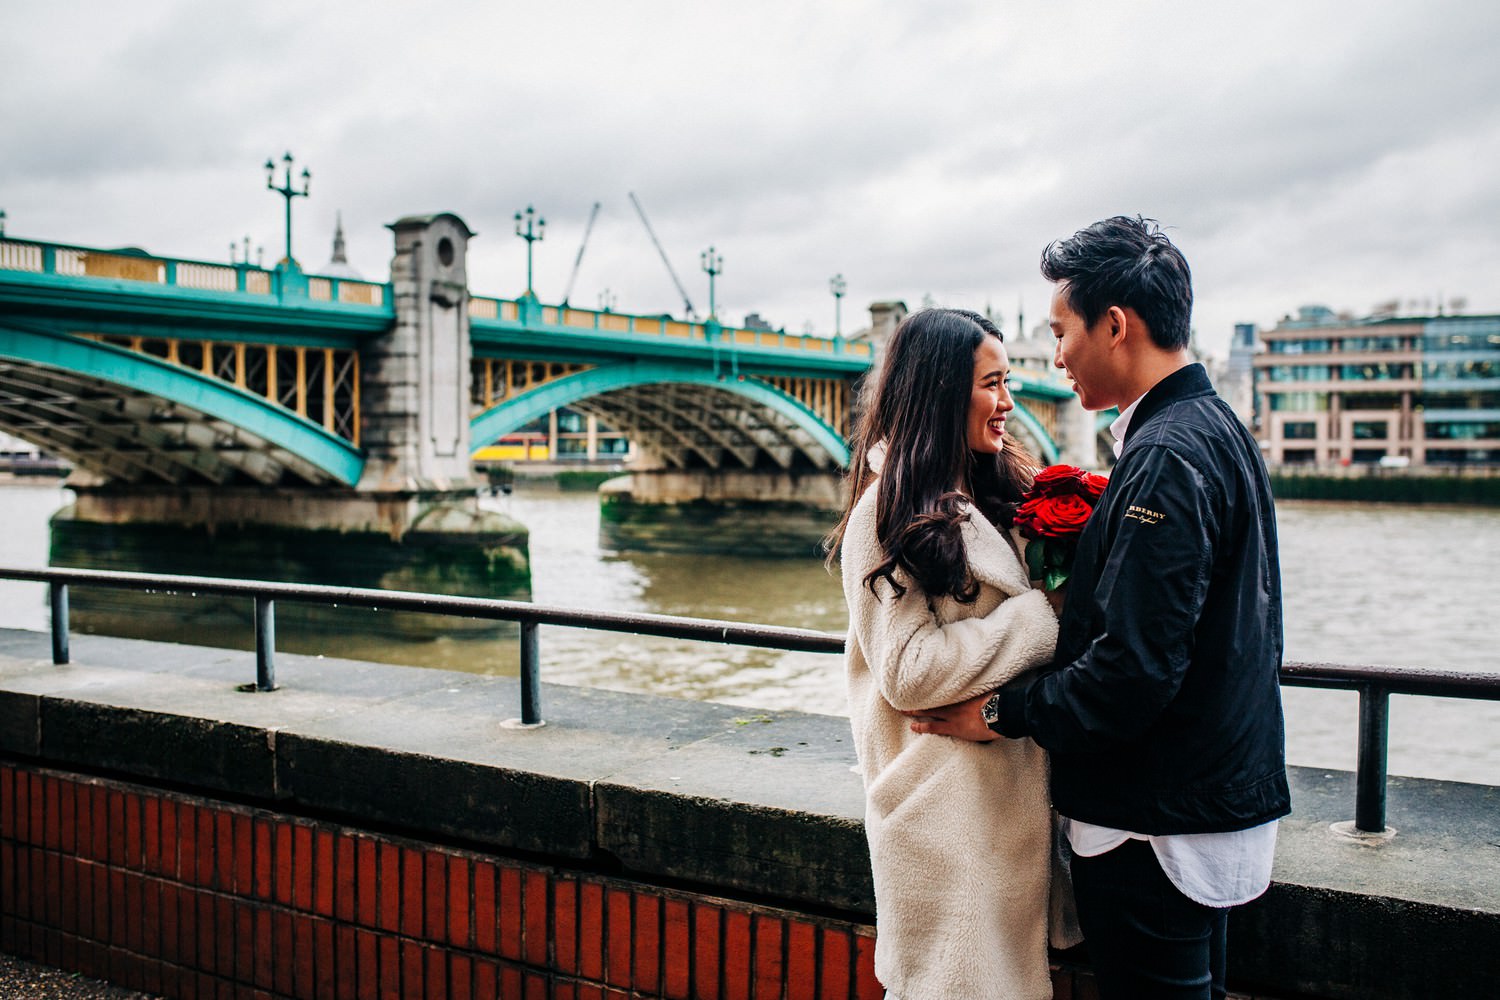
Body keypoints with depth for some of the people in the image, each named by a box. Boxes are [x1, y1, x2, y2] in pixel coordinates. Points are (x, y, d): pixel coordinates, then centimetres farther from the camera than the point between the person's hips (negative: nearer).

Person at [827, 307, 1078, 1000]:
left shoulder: (996, 490, 9)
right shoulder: (890, 512, -15)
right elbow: (906, 669, -20)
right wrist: (1040, 617, -19)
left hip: (1012, 781, 8)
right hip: (948, 798, -8)